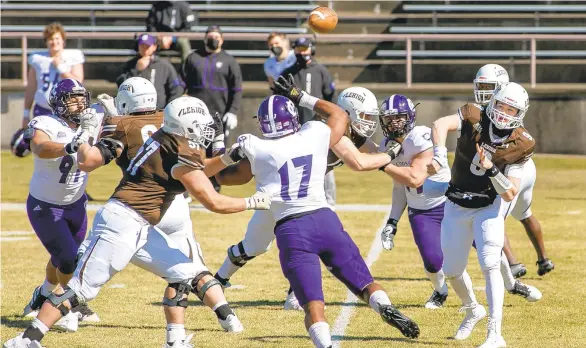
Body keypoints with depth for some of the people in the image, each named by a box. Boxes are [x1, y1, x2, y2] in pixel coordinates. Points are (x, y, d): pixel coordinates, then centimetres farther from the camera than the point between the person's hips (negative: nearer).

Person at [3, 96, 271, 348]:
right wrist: (251, 203, 2)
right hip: (123, 223, -10)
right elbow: (213, 203, -11)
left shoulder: (167, 142, 11)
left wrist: (228, 158, 20)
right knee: (82, 288, -8)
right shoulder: (182, 155, -14)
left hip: (140, 230, 10)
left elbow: (195, 173, 31)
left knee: (183, 275, 11)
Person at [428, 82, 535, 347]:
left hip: (489, 206, -2)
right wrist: (439, 156, -53)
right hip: (457, 205, 3)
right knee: (451, 270, 12)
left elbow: (510, 194, -19)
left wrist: (492, 170, -36)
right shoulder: (474, 118, -15)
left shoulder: (520, 145, -15)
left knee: (490, 265, -20)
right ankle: (473, 310, 43)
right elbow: (440, 124, -35)